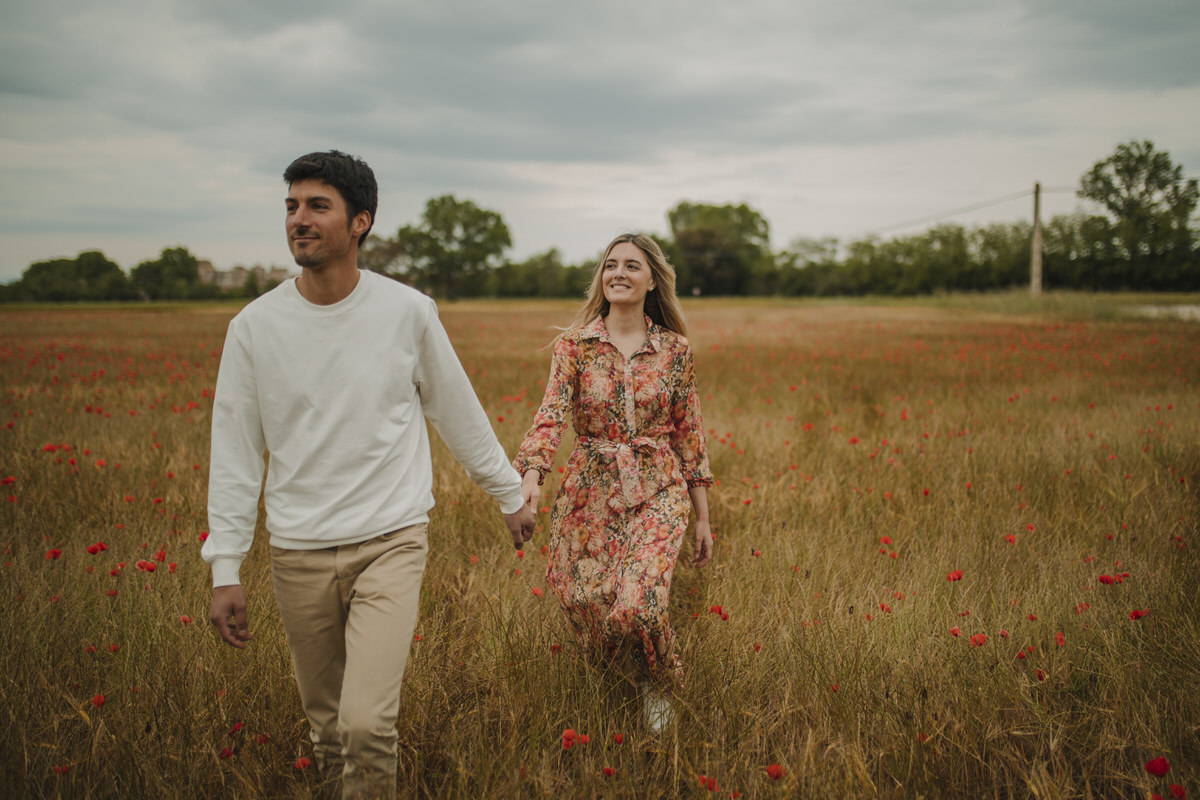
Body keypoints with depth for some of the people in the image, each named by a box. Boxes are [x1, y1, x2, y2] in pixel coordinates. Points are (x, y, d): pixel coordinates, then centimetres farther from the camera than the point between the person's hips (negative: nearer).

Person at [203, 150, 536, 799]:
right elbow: (234, 454, 2)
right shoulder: (254, 326, -2)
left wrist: (510, 495, 17)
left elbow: (459, 412, 9)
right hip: (298, 552, 2)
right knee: (326, 728, 12)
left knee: (367, 724, -15)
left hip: (390, 540, -2)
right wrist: (224, 570, 0)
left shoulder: (408, 312, -4)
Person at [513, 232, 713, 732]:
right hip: (590, 492, 1)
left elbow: (689, 435, 7)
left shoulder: (674, 350, 2)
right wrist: (531, 474, -31)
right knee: (584, 606, -1)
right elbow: (551, 415, -11)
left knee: (638, 605, -20)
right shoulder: (575, 344, 0)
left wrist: (703, 517, 8)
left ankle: (660, 683, 14)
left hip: (657, 491, -1)